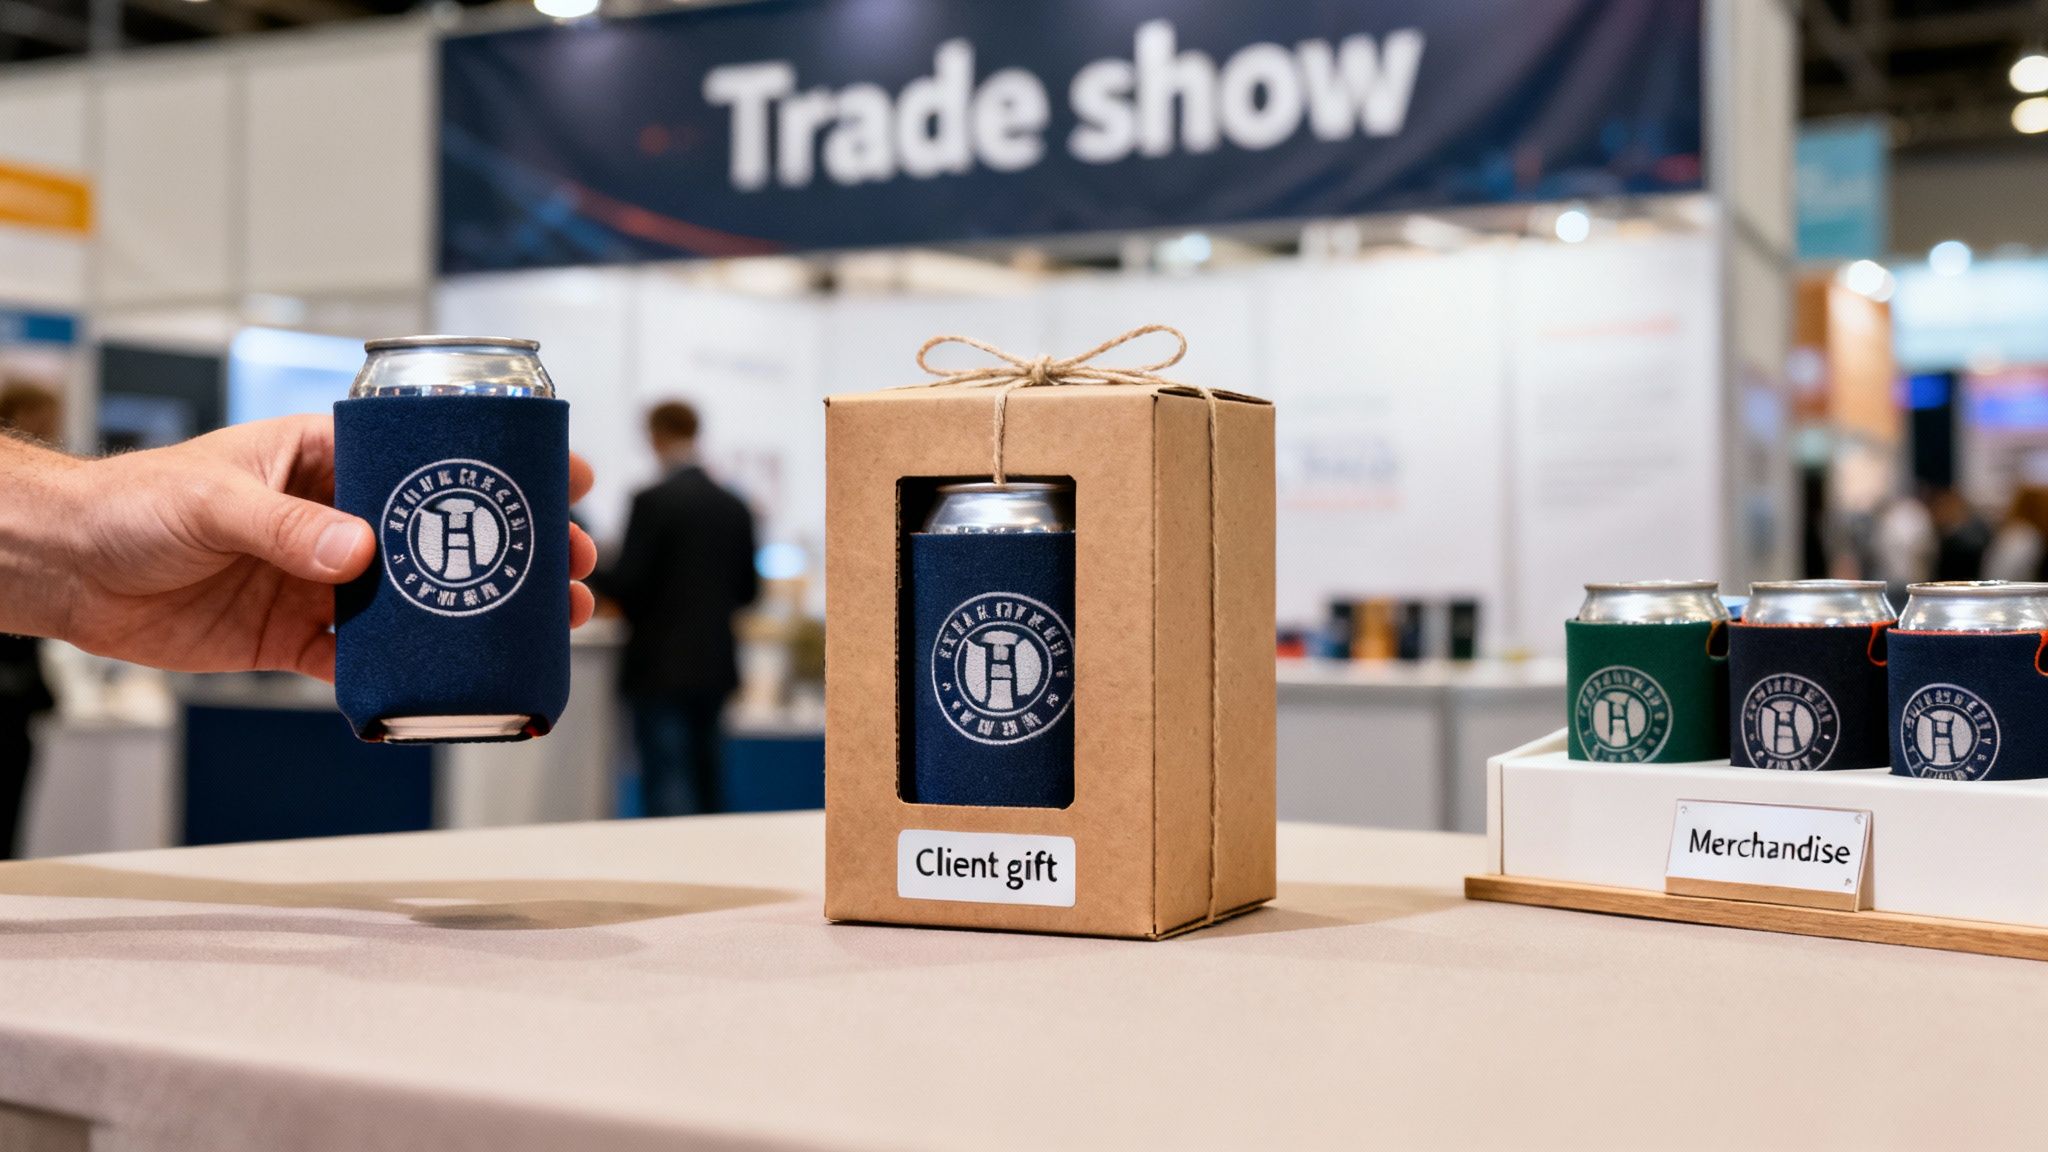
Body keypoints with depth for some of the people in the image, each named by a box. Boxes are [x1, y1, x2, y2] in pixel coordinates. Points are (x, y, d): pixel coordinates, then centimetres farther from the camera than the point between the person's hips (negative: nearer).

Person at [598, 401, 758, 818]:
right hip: (715, 667, 6)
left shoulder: (652, 502, -12)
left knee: (668, 790, -4)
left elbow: (626, 584, -15)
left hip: (661, 669, -6)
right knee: (707, 783, 15)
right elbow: (746, 591, 10)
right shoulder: (735, 507, 6)